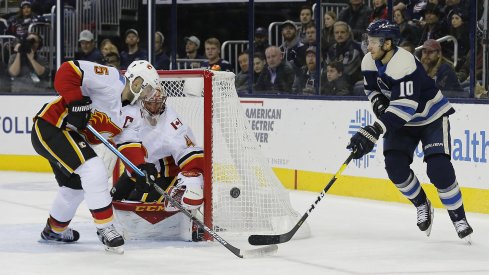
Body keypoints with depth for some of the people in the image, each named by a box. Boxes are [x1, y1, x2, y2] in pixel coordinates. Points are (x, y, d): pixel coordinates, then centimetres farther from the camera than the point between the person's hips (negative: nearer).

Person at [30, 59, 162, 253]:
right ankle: (105, 229, -12)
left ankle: (54, 230, 49)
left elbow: (128, 142, 3)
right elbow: (67, 71, -24)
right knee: (94, 170, -20)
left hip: (71, 137, 10)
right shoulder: (109, 79, -18)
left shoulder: (132, 114, 9)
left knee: (74, 186, 23)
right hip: (50, 126, -10)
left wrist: (140, 166, -14)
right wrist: (75, 102, -29)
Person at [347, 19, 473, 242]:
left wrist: (373, 132, -47)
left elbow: (405, 106, -41)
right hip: (402, 120, 7)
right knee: (395, 165, -12)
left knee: (438, 169, -18)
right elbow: (371, 88, 12)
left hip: (432, 117, -7)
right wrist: (379, 104, -11)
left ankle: (458, 217, -3)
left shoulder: (404, 64, -34)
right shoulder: (370, 62, -9)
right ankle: (422, 205, 11)